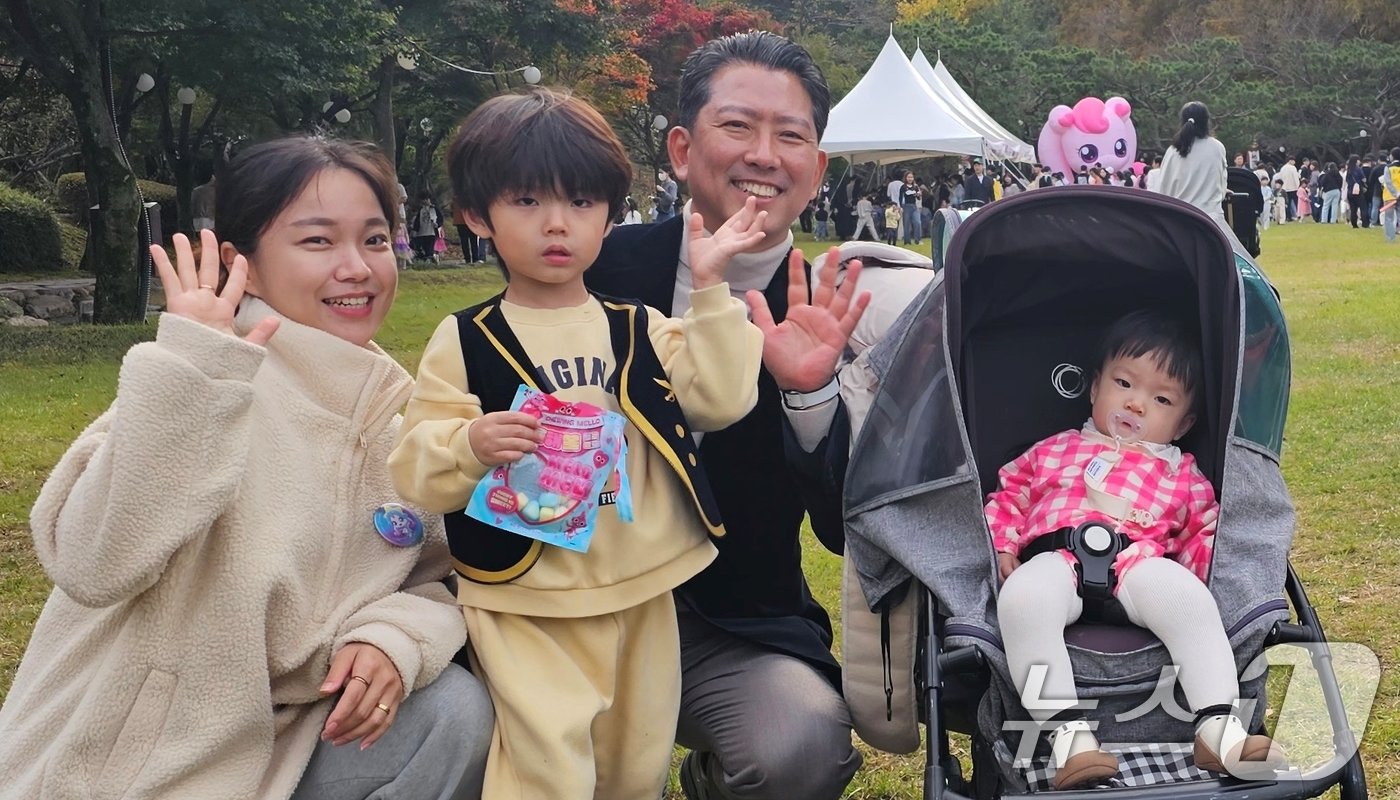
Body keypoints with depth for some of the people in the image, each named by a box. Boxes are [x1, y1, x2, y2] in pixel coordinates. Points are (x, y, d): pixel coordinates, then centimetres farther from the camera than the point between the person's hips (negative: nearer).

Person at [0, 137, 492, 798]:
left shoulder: (395, 408, 2)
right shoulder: (202, 386, -16)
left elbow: (434, 580, 6)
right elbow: (93, 566, -30)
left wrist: (396, 637, -15)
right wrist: (183, 377, -35)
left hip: (285, 736, 5)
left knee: (456, 711, -13)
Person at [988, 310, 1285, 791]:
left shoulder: (1183, 475, 30)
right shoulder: (1054, 451, 33)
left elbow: (1206, 533, 22)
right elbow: (1008, 494, 30)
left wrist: (1209, 569, -1)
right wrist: (1002, 544, 10)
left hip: (1139, 563, 1)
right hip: (1055, 558, -1)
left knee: (1186, 595, -34)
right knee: (1022, 597, -38)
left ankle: (1219, 725, -37)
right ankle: (1066, 729, -43)